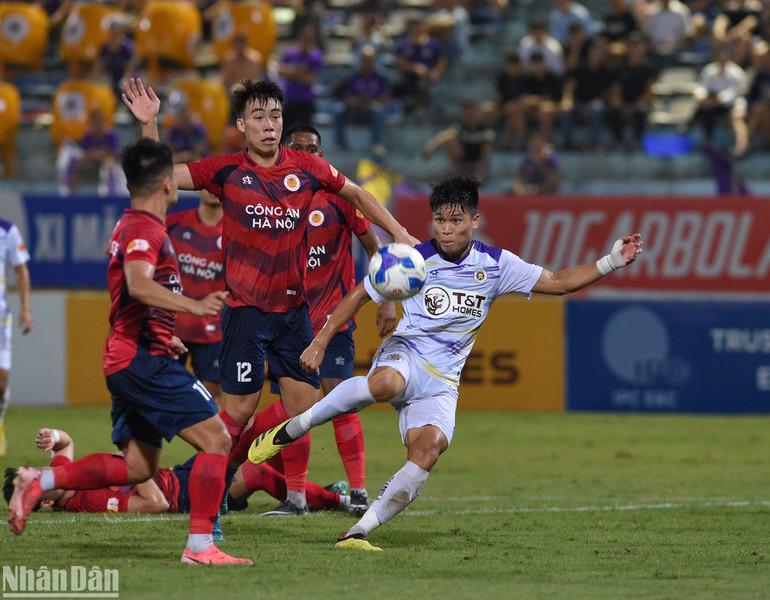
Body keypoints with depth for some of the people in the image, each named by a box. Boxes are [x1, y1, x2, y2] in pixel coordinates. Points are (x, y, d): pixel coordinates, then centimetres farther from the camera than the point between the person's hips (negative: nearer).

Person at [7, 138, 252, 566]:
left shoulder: (131, 226, 20)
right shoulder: (145, 228, -12)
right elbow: (139, 285, -31)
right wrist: (193, 306, -39)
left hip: (126, 360, 10)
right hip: (146, 360, -10)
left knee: (138, 468, 12)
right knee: (216, 438, -12)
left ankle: (40, 481, 9)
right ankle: (200, 546, -14)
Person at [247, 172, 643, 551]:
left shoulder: (495, 265, 4)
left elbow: (557, 282, 10)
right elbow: (360, 296, 7)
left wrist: (610, 263, -2)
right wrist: (320, 342, 2)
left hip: (442, 380, 3)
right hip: (404, 356, -3)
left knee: (429, 448, -25)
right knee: (385, 384, -40)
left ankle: (359, 532, -23)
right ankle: (291, 429, -22)